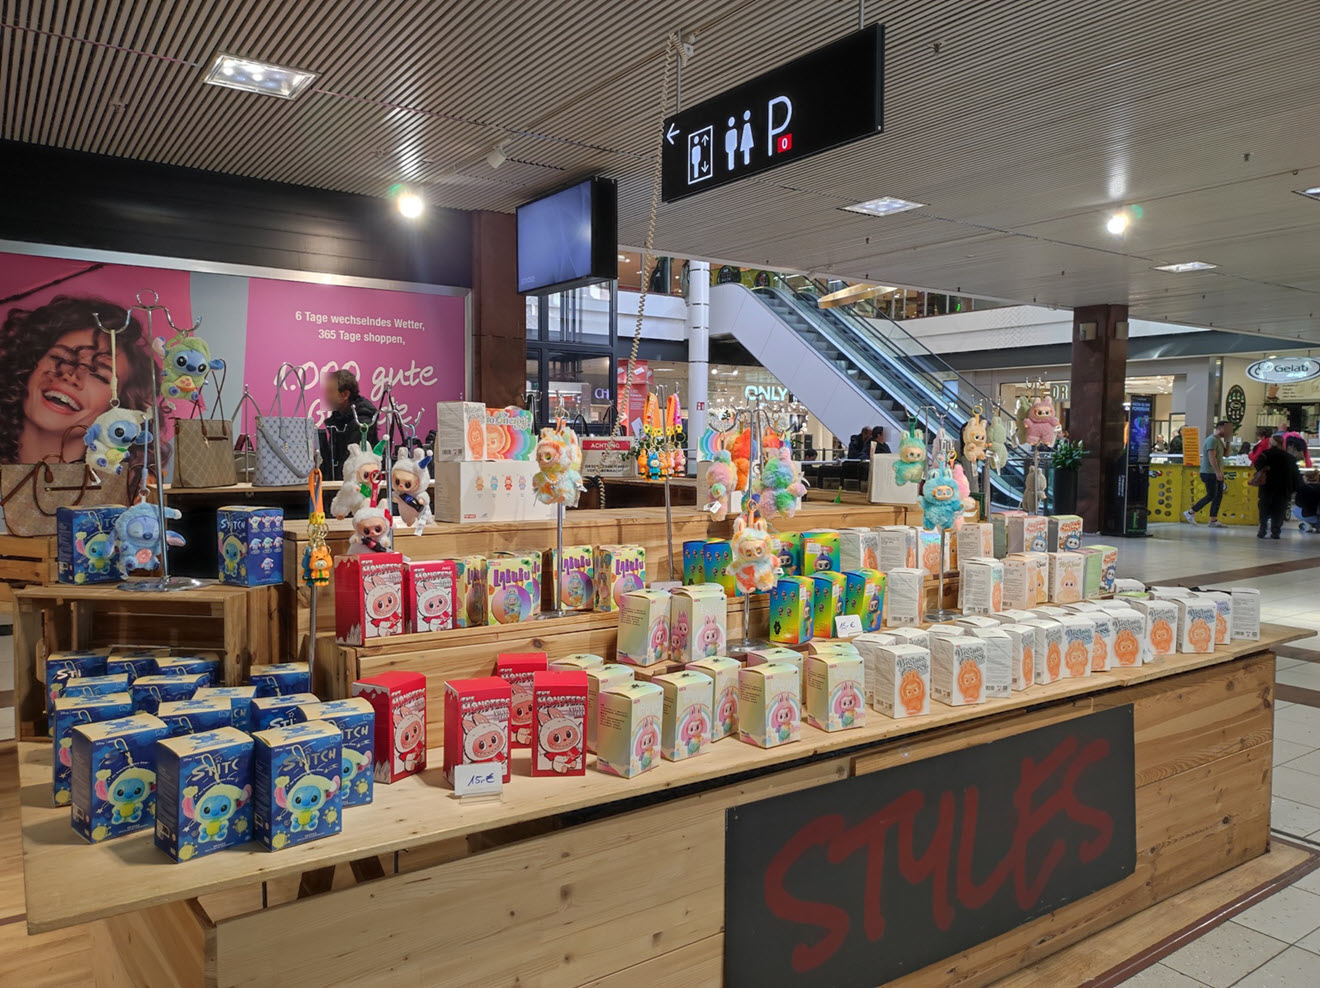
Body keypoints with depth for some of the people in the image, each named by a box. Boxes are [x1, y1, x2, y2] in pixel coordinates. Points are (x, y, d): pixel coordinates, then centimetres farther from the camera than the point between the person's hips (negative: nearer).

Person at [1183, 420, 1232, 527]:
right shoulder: (1212, 440, -14)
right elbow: (1212, 457, -22)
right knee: (1211, 495, -8)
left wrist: (1227, 442, 8)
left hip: (1216, 473, 10)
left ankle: (1213, 521, 6)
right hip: (1209, 473, -10)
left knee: (1219, 495, 5)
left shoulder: (1219, 440, 17)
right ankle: (1190, 512, 2)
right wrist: (1217, 472, -27)